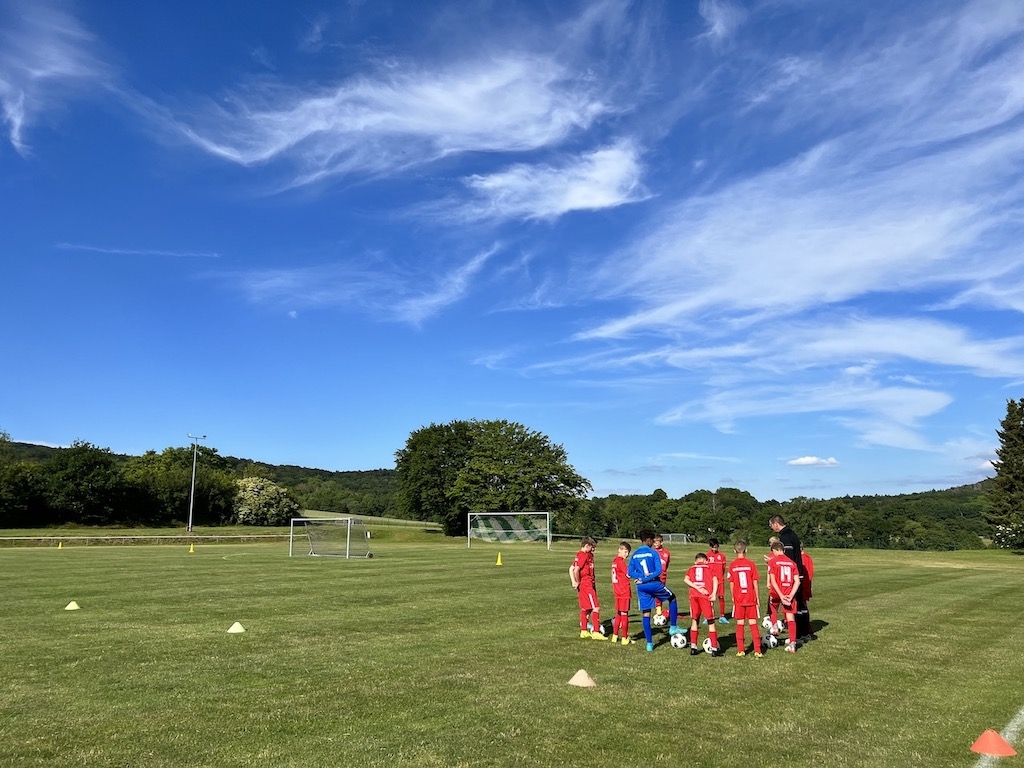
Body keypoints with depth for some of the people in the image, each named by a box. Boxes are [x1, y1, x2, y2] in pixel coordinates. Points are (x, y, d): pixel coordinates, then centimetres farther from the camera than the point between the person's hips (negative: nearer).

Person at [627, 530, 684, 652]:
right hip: (654, 584, -4)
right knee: (672, 598, 22)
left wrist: (641, 577, -7)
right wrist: (646, 578, -11)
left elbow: (630, 573, 0)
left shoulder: (634, 554, 6)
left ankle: (649, 643, 9)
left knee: (645, 614, 8)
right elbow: (658, 571, -16)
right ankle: (673, 627, 22)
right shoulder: (653, 553, -7)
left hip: (641, 587, 4)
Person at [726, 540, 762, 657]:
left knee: (740, 624, 9)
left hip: (738, 599, 0)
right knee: (753, 624, 6)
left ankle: (741, 650, 12)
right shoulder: (751, 564, -5)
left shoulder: (732, 565, -5)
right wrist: (758, 598, 6)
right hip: (751, 599, 0)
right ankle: (757, 651, 2)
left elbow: (731, 583, -1)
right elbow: (755, 583, -2)